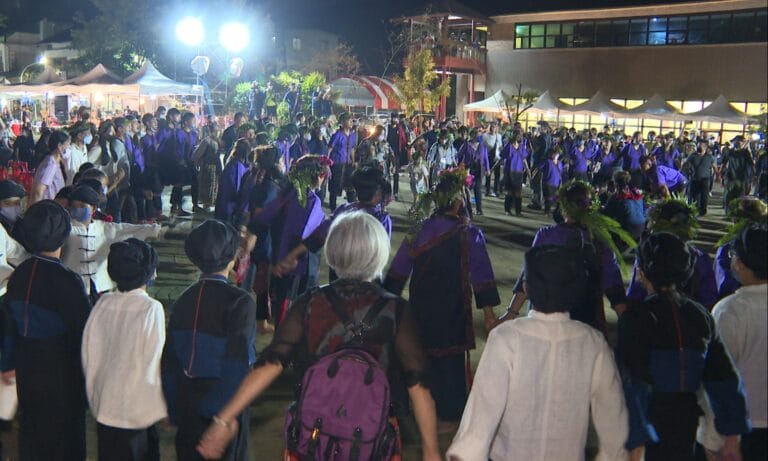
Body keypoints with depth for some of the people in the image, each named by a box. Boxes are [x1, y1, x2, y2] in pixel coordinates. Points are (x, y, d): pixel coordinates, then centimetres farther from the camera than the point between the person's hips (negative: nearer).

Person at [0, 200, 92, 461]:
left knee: (31, 431, 22)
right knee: (65, 431, 12)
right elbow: (84, 329, -18)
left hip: (28, 369, 6)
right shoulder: (66, 281, -24)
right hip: (62, 371, -6)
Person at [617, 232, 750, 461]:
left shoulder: (637, 318, -16)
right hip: (687, 423, 5)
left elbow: (636, 385, -20)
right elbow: (724, 379, 3)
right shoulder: (701, 315, 2)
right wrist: (732, 436, 8)